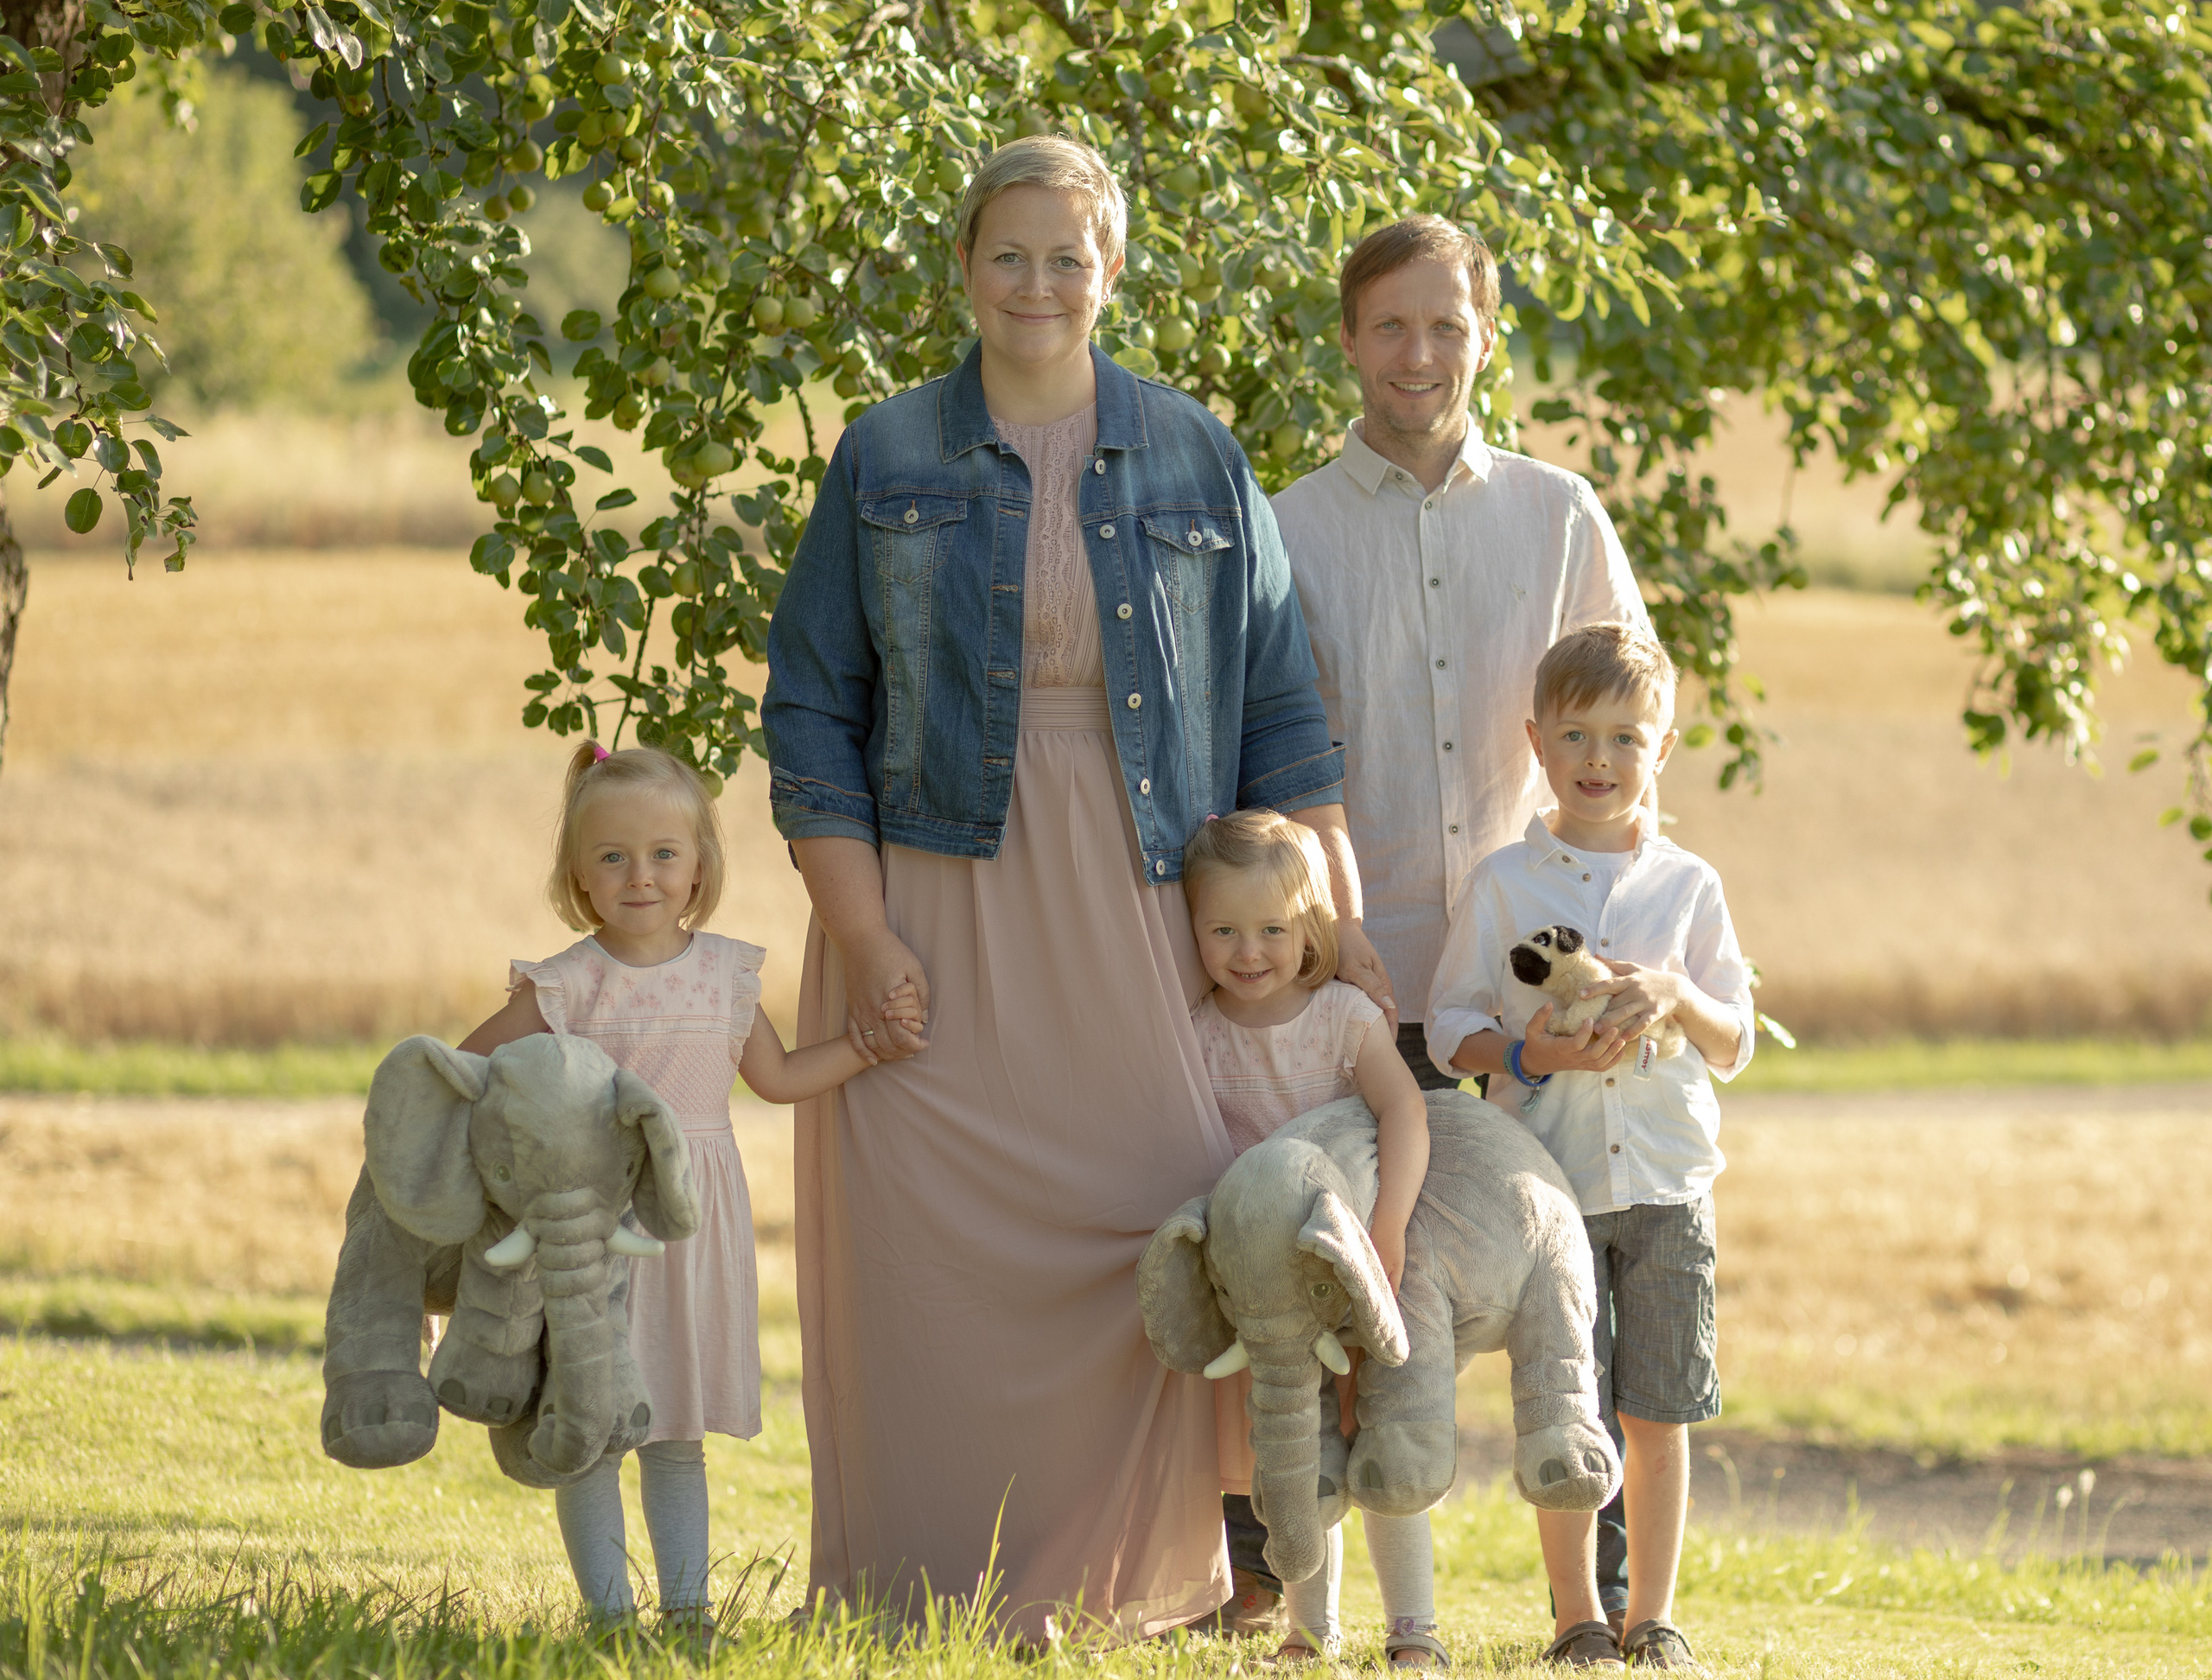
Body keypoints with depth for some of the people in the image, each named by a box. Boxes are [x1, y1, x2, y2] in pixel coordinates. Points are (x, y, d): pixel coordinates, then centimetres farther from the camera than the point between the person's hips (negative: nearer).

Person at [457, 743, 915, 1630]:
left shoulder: (725, 973, 5)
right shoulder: (565, 989, -8)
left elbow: (778, 1077, 17)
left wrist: (869, 1040, 10)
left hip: (693, 1224, 3)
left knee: (678, 1433, 9)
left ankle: (685, 1599, 13)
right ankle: (607, 1607, 5)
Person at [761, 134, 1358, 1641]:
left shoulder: (1197, 465, 10)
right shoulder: (887, 462, 7)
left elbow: (1282, 719, 11)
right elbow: (812, 711, 4)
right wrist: (860, 935, -6)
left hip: (1140, 914, 1)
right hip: (936, 907, -1)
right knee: (930, 1255, -5)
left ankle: (1134, 1584, 3)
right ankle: (928, 1598, 3)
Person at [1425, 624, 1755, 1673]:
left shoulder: (1688, 887, 7)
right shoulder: (1504, 884, 3)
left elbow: (1733, 1046, 9)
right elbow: (1450, 1029, 4)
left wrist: (1675, 997, -11)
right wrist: (1531, 1054, -15)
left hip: (1666, 1182, 1)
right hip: (1549, 1179, -1)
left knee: (1659, 1415, 1)